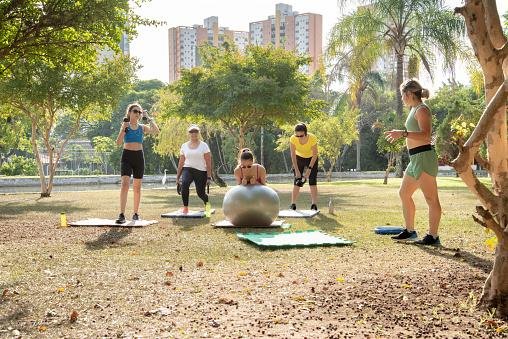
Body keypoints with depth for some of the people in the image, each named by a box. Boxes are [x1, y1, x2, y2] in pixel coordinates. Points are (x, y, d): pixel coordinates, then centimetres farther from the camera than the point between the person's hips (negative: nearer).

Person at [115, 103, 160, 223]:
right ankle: (122, 214, -21)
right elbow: (118, 143, -6)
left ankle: (136, 213, 20)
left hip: (139, 156, 3)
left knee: (137, 187, 9)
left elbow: (156, 131, -10)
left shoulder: (142, 127, 8)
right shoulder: (125, 126, 3)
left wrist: (148, 118, -4)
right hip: (127, 156, -3)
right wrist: (123, 129, -17)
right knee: (125, 184, -17)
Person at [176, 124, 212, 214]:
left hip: (201, 171, -2)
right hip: (188, 169, 2)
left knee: (201, 193, 1)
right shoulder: (184, 146, 8)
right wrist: (178, 176, 10)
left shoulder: (203, 145, -2)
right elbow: (181, 162, 13)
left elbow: (208, 162, -5)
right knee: (184, 184, -31)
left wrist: (209, 177, -10)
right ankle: (185, 208, -21)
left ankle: (206, 204, 39)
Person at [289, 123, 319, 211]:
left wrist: (309, 169, -25)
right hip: (299, 158, 1)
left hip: (311, 159, -1)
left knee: (312, 182, -10)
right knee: (297, 182, -6)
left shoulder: (312, 138, -32)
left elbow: (315, 154, -21)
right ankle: (293, 204, -2)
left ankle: (314, 204, -7)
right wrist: (297, 170, -22)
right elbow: (293, 155, -20)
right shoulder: (293, 139, -28)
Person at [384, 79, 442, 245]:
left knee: (431, 198, -7)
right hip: (416, 159, 11)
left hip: (424, 157, -11)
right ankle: (409, 231, 24)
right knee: (404, 193, 16)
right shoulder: (415, 110, 19)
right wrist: (401, 135, 30)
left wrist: (403, 133, -30)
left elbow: (426, 135, -24)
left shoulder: (422, 110, -10)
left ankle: (433, 236, -5)